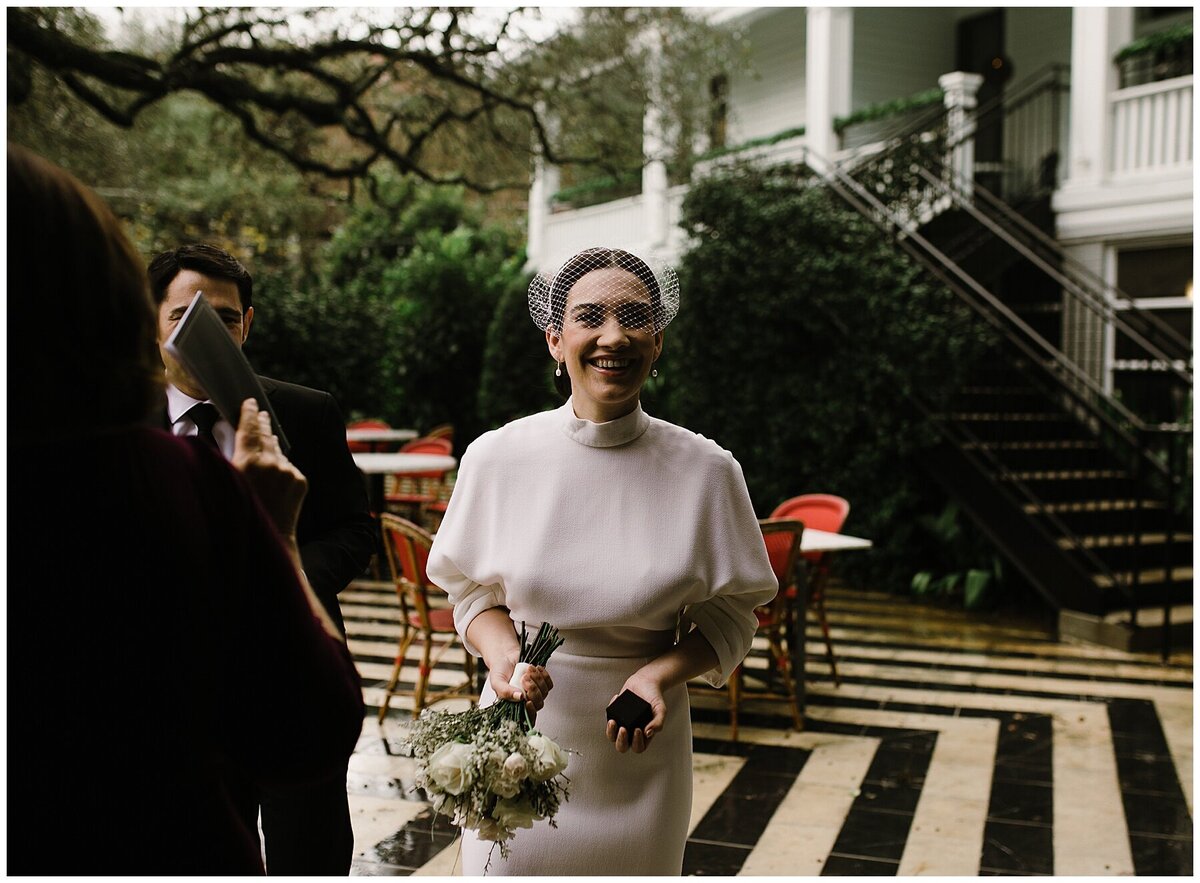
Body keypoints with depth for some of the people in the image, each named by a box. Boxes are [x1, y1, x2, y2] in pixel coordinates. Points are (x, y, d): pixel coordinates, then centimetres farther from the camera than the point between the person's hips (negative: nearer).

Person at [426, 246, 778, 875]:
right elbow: (474, 589, 5)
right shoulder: (496, 457, -6)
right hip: (520, 738, 0)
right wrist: (503, 655, -15)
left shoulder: (706, 471, -8)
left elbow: (729, 615, 1)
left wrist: (658, 674, -16)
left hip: (639, 757, 0)